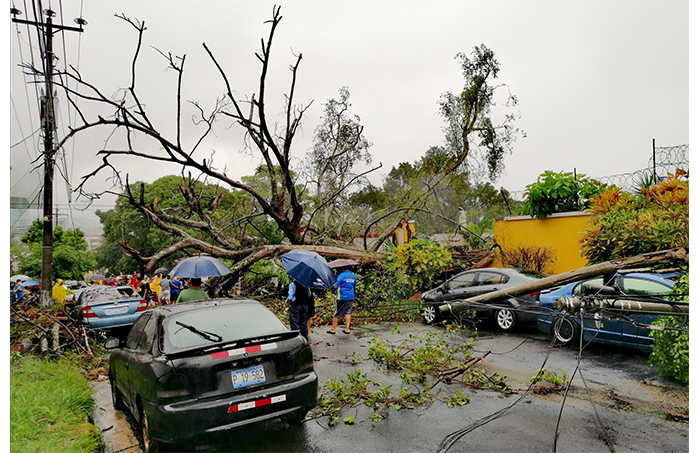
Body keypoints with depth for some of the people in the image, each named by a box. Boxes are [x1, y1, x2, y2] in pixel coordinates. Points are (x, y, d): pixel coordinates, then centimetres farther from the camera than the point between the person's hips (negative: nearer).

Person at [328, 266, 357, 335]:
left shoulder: (341, 275, -15)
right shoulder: (353, 275, 7)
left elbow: (335, 286, -17)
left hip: (341, 297, -6)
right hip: (350, 297, 6)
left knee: (337, 313, 2)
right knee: (348, 312, 11)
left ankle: (333, 329, 10)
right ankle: (347, 328, 11)